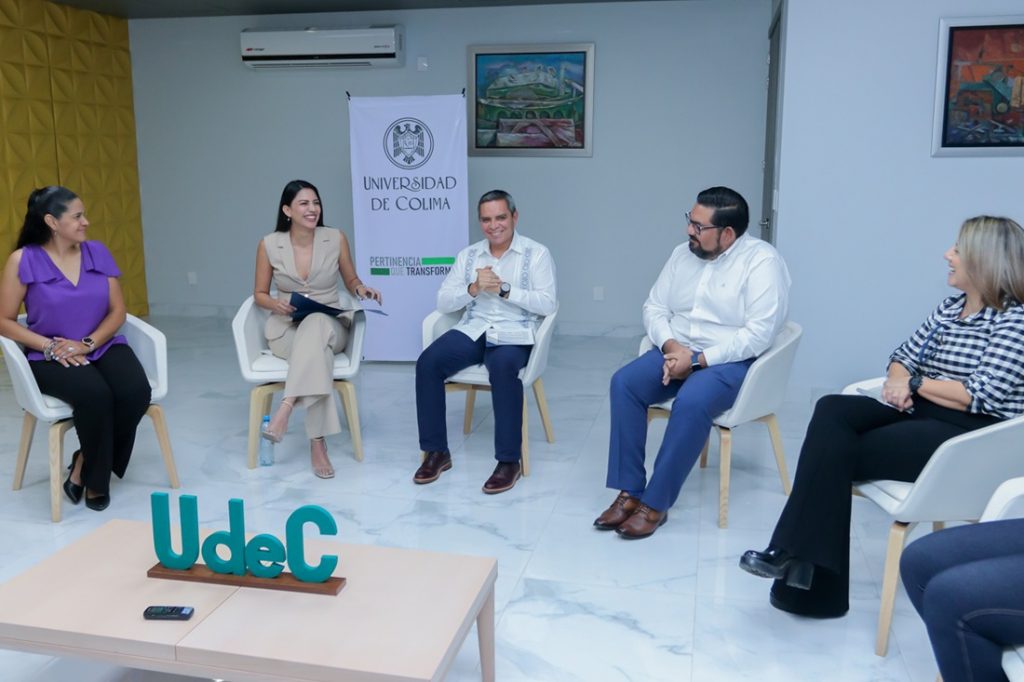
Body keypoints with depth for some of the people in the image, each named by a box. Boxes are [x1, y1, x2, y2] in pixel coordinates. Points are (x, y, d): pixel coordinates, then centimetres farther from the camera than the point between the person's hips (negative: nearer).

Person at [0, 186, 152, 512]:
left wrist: (87, 343, -13)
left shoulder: (97, 252, 5)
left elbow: (117, 310, 4)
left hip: (102, 346, 4)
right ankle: (96, 479, -8)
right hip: (51, 357, -3)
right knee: (95, 394, -34)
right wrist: (50, 346, -17)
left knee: (136, 391, -27)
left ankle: (84, 465, -4)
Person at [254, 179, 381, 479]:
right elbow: (260, 294, 7)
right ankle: (317, 442, -37)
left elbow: (351, 280, 12)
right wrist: (276, 304, -15)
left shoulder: (336, 238, -1)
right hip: (286, 328, 0)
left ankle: (285, 409, -45)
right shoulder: (269, 244, -2)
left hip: (330, 326, 1)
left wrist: (361, 289, -11)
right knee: (318, 353, -38)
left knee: (316, 324, -40)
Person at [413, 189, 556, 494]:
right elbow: (443, 302, 7)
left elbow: (547, 304, -9)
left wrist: (504, 289, -17)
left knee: (503, 367, -38)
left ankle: (509, 460, -24)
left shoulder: (536, 253, 2)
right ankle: (436, 451, -8)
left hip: (514, 333, -4)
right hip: (473, 330, 4)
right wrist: (473, 288, -11)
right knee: (427, 362, -22)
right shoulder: (468, 255, 13)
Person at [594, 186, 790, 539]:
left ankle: (656, 503, -21)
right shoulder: (683, 254, 8)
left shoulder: (762, 260, -13)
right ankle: (629, 492, -16)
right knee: (624, 382, -20)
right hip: (677, 352, 6)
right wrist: (669, 345, -12)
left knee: (691, 401, -36)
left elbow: (759, 333, -20)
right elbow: (654, 307, 9)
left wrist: (698, 359, -22)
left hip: (730, 361, -6)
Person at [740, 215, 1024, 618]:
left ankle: (800, 557, -12)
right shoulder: (951, 307, 15)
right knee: (833, 410, -21)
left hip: (972, 440, -7)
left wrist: (916, 384, -7)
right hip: (921, 416, 7)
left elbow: (981, 396, -18)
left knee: (836, 450, -23)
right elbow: (903, 357, 17)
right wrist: (899, 381, -6)